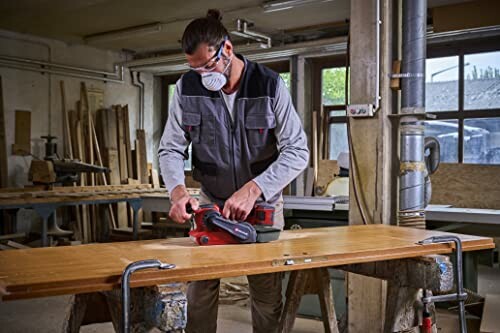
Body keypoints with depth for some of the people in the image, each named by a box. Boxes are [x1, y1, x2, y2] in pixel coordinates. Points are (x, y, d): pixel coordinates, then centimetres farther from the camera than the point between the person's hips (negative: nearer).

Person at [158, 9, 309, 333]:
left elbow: (298, 151, -19)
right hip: (211, 200, 2)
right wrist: (178, 191, -28)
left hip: (264, 202, -1)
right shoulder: (187, 88, -10)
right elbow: (171, 149, -7)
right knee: (200, 287, 3)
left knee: (268, 292, 7)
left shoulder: (270, 85, -16)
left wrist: (253, 189, -32)